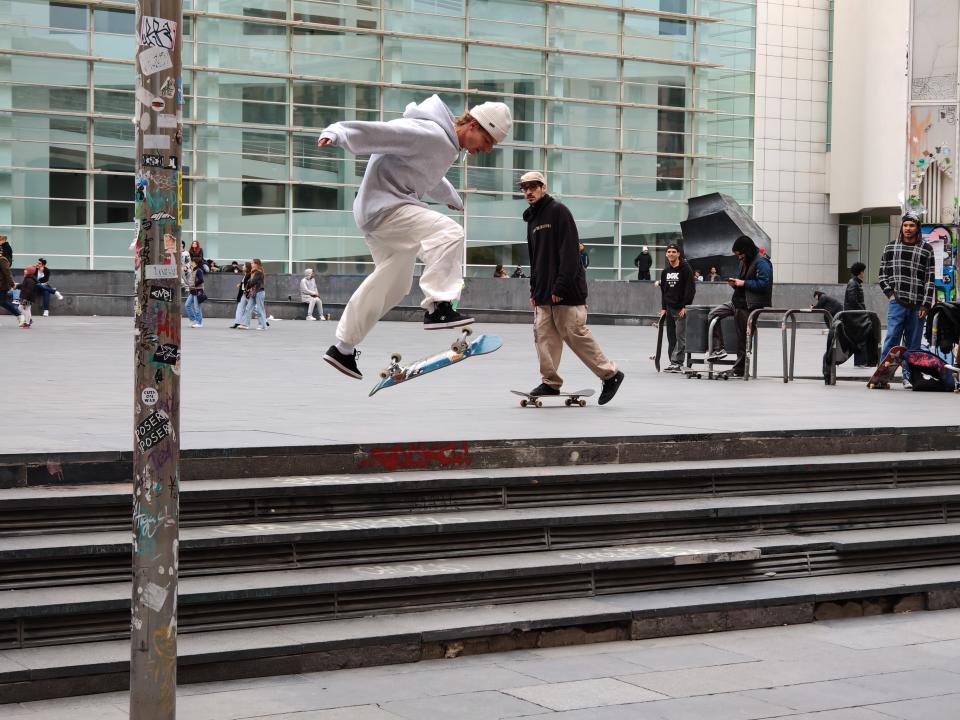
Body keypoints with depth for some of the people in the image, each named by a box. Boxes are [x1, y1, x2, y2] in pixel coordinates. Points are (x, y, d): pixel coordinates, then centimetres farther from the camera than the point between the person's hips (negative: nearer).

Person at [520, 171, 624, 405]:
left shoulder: (558, 211, -7)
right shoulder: (532, 220, 20)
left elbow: (569, 252, -15)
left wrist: (561, 287, -20)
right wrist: (534, 291, 19)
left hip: (566, 291, -8)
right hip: (544, 293, 8)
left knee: (576, 334, -8)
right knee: (544, 335, 1)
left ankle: (610, 374, 2)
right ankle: (550, 382, 6)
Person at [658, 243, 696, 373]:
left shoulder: (685, 269, -6)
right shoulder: (665, 271, 13)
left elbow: (691, 289, -9)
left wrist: (685, 306, -14)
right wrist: (663, 307, 10)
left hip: (681, 309, -6)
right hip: (669, 308, 7)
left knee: (680, 336, -9)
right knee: (671, 337, 8)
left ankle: (677, 362, -10)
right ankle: (673, 362, 13)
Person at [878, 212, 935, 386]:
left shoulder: (926, 250, 5)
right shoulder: (890, 247, 9)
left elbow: (930, 279, 3)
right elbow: (883, 272, 14)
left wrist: (925, 305, -4)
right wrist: (889, 293, 0)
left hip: (917, 305, 0)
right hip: (896, 303, 0)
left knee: (913, 344, 4)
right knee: (892, 339, -9)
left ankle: (909, 376, 11)